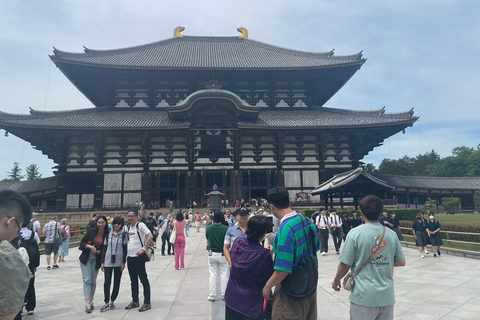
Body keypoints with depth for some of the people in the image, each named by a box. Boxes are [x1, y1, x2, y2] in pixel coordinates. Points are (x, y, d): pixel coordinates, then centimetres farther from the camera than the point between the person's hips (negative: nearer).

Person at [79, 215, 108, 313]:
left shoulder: (107, 235, -3)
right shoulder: (91, 231, -4)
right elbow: (82, 242, -3)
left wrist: (98, 251, -13)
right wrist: (90, 246, -18)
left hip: (96, 260, 1)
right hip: (86, 258, -1)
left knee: (93, 281, 10)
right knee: (87, 280, -8)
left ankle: (90, 301, 24)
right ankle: (87, 303, -10)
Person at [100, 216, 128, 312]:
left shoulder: (123, 235, -1)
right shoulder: (108, 234, 7)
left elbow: (125, 249, -3)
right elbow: (104, 248, 9)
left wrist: (123, 262, -8)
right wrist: (102, 262, 4)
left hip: (118, 262, -1)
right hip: (108, 262, 2)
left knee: (117, 283, 6)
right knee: (107, 282, -2)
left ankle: (112, 301, 19)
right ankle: (106, 303, 7)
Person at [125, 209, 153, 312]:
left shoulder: (140, 225, -11)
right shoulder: (128, 227, 11)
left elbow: (150, 236, -21)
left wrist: (144, 249, -21)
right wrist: (126, 249, 11)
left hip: (139, 257, -8)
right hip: (130, 256, 8)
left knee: (143, 279, -1)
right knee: (133, 280, 16)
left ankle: (147, 303, 6)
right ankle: (135, 301, 28)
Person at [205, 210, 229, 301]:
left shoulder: (208, 228, -10)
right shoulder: (226, 228, -15)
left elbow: (207, 238, 5)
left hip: (212, 254, 1)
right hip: (222, 254, -1)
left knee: (213, 275, 10)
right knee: (224, 274, 11)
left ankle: (212, 295, 16)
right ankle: (224, 294, 18)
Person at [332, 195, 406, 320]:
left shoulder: (355, 233, -13)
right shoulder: (392, 234, 0)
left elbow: (345, 264, -10)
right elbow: (401, 262, 8)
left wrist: (336, 281, 7)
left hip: (364, 296, -4)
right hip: (387, 296, 4)